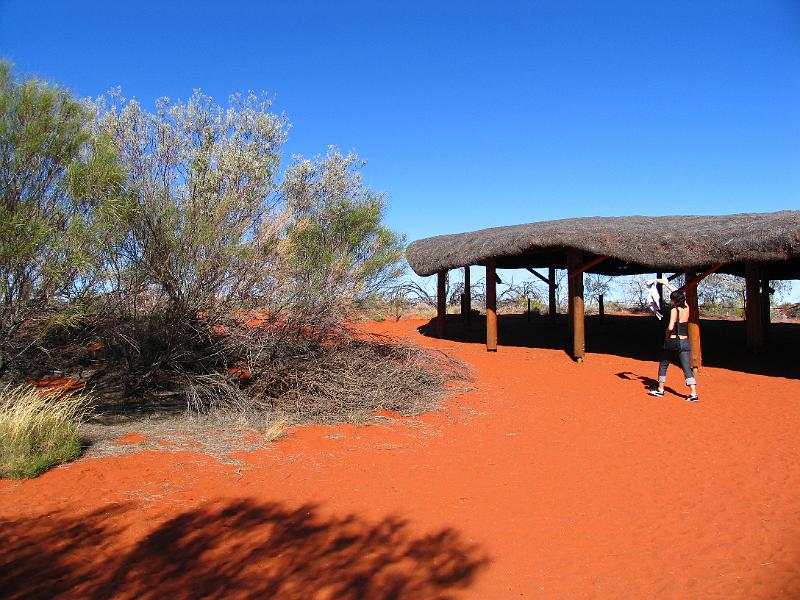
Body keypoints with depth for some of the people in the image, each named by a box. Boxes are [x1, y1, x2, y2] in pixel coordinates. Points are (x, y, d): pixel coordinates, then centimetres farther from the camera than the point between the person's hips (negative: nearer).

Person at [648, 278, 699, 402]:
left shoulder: (674, 310, -13)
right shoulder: (686, 308, 4)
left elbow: (670, 327, -23)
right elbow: (679, 294, 21)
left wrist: (667, 333, -1)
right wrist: (667, 284, 28)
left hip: (673, 341, -5)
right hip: (685, 342, 5)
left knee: (663, 365, 14)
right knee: (687, 368, 2)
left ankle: (660, 389, 22)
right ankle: (694, 394, -8)